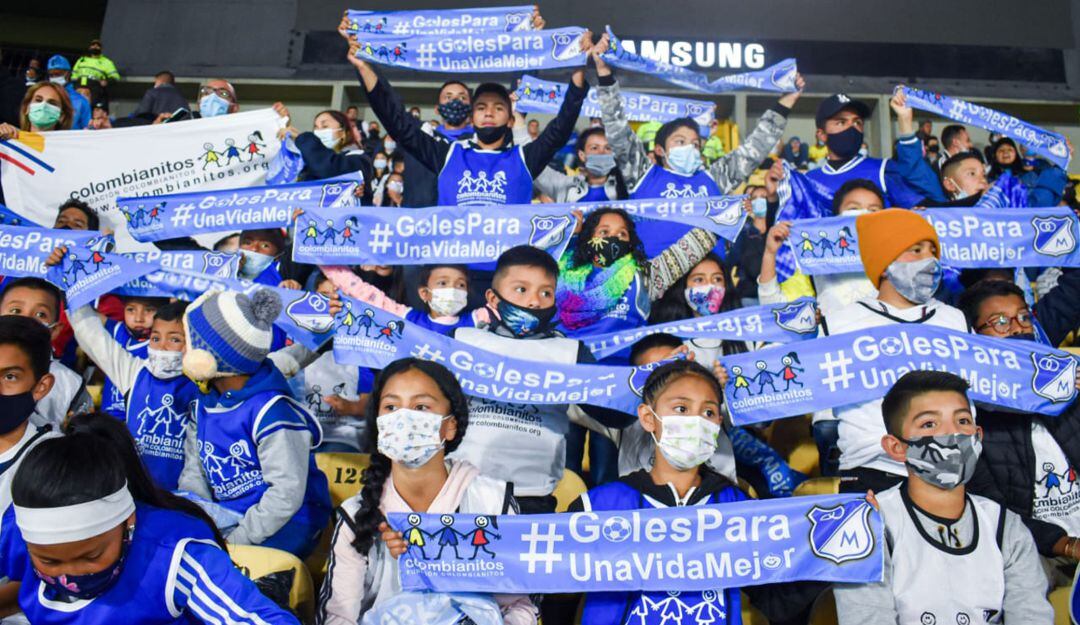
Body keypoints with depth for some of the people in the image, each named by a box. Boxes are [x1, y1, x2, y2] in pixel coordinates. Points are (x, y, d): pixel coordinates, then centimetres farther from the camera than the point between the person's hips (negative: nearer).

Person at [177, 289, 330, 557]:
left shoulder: (270, 412, -21)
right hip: (228, 520, 8)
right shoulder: (203, 405, 7)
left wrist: (235, 542, -19)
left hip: (284, 527, -8)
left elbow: (286, 493, -22)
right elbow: (194, 471, 12)